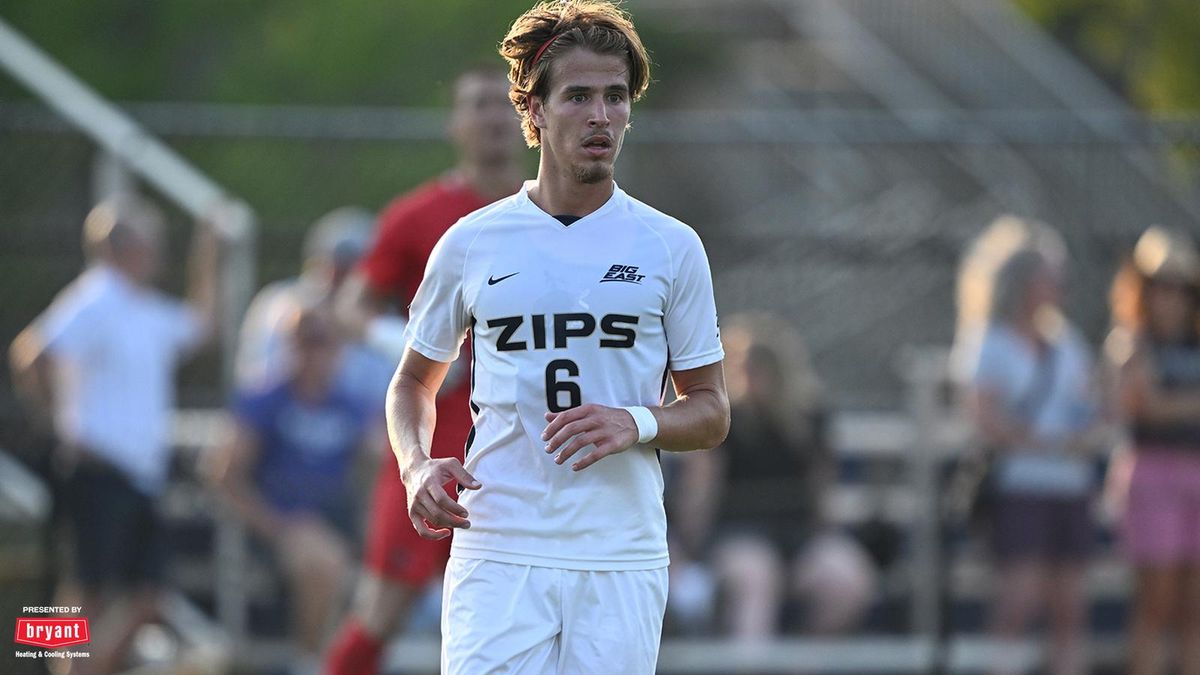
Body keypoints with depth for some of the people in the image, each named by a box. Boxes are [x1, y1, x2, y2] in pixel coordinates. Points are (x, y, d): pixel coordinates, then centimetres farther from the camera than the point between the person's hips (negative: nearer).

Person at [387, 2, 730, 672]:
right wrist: (417, 467, -1)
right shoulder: (469, 245, 6)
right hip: (498, 555, -1)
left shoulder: (672, 247, 6)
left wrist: (637, 424, -11)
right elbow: (415, 379, 19)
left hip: (623, 564, 1)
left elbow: (712, 413, 10)